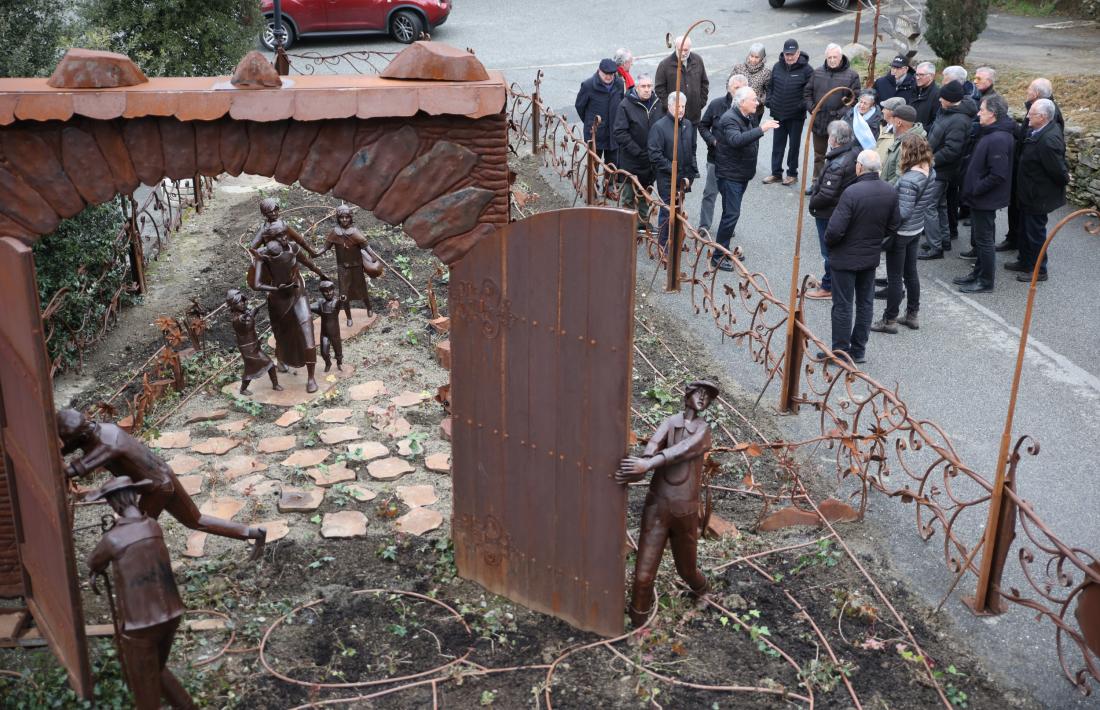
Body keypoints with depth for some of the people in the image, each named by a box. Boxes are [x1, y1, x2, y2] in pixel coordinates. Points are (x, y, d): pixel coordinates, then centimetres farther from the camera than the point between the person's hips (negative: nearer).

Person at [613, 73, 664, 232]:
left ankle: (643, 222, 33)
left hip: (651, 160, 5)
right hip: (632, 161, -5)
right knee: (629, 195, 2)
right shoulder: (626, 105, -12)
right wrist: (637, 152, -20)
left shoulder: (658, 104, 4)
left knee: (646, 195, 19)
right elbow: (619, 132, -17)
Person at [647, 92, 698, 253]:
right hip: (666, 179, -6)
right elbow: (655, 156, -16)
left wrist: (691, 174, 10)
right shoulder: (659, 126, -11)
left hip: (683, 178, 6)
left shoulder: (688, 125, 10)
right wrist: (676, 173, -16)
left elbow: (692, 151, 20)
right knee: (668, 211, -2)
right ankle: (663, 245, 10)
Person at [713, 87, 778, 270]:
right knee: (732, 213, -11)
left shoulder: (750, 117, 8)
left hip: (743, 174, 9)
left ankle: (723, 250, 28)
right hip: (730, 174, -9)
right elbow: (736, 140, -41)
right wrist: (761, 129, -44)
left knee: (731, 213, 16)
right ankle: (718, 257, -4)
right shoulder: (729, 119, -21)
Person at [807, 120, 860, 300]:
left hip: (829, 213, -9)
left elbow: (826, 195, -29)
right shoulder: (856, 151, -4)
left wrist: (812, 203, -11)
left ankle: (828, 287, 18)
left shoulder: (837, 164, -30)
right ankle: (830, 280, 36)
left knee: (829, 251, 6)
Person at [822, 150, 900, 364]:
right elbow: (893, 226, 4)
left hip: (846, 258, -6)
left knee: (843, 306, 5)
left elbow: (835, 229, -25)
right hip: (872, 257, 6)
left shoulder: (852, 192, -26)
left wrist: (829, 243, -4)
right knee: (865, 303, 16)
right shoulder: (891, 192, -5)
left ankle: (841, 351, 14)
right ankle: (859, 350, 25)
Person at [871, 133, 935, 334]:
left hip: (901, 233, -8)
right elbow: (931, 205, 10)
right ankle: (912, 315, 29)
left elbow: (904, 212, -26)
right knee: (911, 272, 19)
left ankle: (890, 320, 13)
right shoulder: (931, 172, 1)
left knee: (894, 277, 3)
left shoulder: (909, 179, -26)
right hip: (917, 230, 8)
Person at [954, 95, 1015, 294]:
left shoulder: (999, 139, -24)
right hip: (980, 197, 10)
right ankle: (978, 273, 34)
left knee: (984, 240, 1)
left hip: (985, 200, -10)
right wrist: (971, 187, 10)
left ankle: (985, 282, 12)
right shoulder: (991, 133, 8)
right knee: (979, 238, 20)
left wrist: (975, 190, -20)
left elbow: (998, 175, -28)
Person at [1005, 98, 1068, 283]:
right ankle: (1025, 262, 40)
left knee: (1035, 232, 6)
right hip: (1029, 193, 10)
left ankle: (1038, 270, 21)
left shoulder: (1048, 141, -33)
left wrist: (1065, 179, -9)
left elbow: (1058, 170, -26)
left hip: (1038, 196, -10)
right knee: (1026, 228, 23)